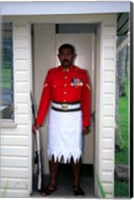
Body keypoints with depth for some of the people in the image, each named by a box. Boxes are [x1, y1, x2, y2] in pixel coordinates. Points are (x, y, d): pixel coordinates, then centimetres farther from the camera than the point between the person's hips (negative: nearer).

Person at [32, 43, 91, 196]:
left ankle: (76, 185, 23)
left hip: (74, 117, -1)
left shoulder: (82, 74, -2)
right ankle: (52, 184, 25)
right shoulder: (51, 73, 1)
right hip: (56, 116, 1)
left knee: (75, 151, 7)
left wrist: (86, 123, -5)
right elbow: (45, 98, -2)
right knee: (53, 150, 8)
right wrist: (39, 121, -5)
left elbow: (86, 100, -2)